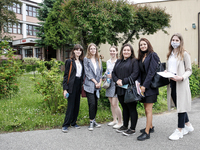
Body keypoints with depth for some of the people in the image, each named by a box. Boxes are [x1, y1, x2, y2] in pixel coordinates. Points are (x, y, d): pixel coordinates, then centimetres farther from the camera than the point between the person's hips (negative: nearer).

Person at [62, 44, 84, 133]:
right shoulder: (69, 61, -4)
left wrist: (82, 84, 8)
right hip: (72, 85, -6)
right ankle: (65, 125, 3)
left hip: (79, 85, 6)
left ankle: (73, 123, 22)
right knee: (71, 105, -6)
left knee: (77, 105, 10)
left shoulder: (81, 62, 13)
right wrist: (65, 89, -12)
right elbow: (66, 75, -6)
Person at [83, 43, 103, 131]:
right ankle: (91, 122, 1)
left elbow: (100, 72, 14)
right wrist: (95, 82, -9)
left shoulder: (98, 60, 16)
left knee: (95, 104, 8)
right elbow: (87, 72, -5)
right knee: (92, 103, -10)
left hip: (97, 85, 5)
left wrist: (100, 82, 0)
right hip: (89, 85, -5)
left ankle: (93, 120, 20)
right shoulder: (86, 59, 1)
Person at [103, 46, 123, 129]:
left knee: (115, 104, -8)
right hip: (109, 84, 7)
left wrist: (113, 75, -18)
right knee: (111, 103, 12)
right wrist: (105, 77, 8)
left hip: (115, 84, -7)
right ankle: (114, 120, 25)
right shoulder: (108, 62, 14)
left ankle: (120, 122, 6)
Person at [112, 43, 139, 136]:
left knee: (132, 108, 0)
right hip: (120, 89, 6)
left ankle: (132, 129, 10)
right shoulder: (118, 62, 17)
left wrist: (123, 81, -19)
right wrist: (117, 80, -6)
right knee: (124, 108, 16)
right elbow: (113, 73, 14)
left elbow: (135, 74, -14)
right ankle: (125, 126, 28)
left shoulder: (134, 61, -3)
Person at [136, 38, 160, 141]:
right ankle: (150, 127, 27)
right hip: (143, 85, 7)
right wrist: (139, 83, -4)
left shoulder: (152, 55, -6)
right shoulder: (141, 57, 16)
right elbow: (140, 72, 12)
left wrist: (145, 86, -16)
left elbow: (152, 72, -13)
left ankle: (147, 132, -1)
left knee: (148, 109, -6)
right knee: (146, 108, 13)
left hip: (150, 86, -7)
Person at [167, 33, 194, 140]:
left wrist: (181, 77, -21)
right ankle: (188, 126, 30)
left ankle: (179, 130, 7)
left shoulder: (184, 54, -3)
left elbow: (189, 70, -4)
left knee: (181, 106, -2)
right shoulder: (170, 54, 16)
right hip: (172, 83, 7)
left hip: (181, 84, -6)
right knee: (178, 105, 12)